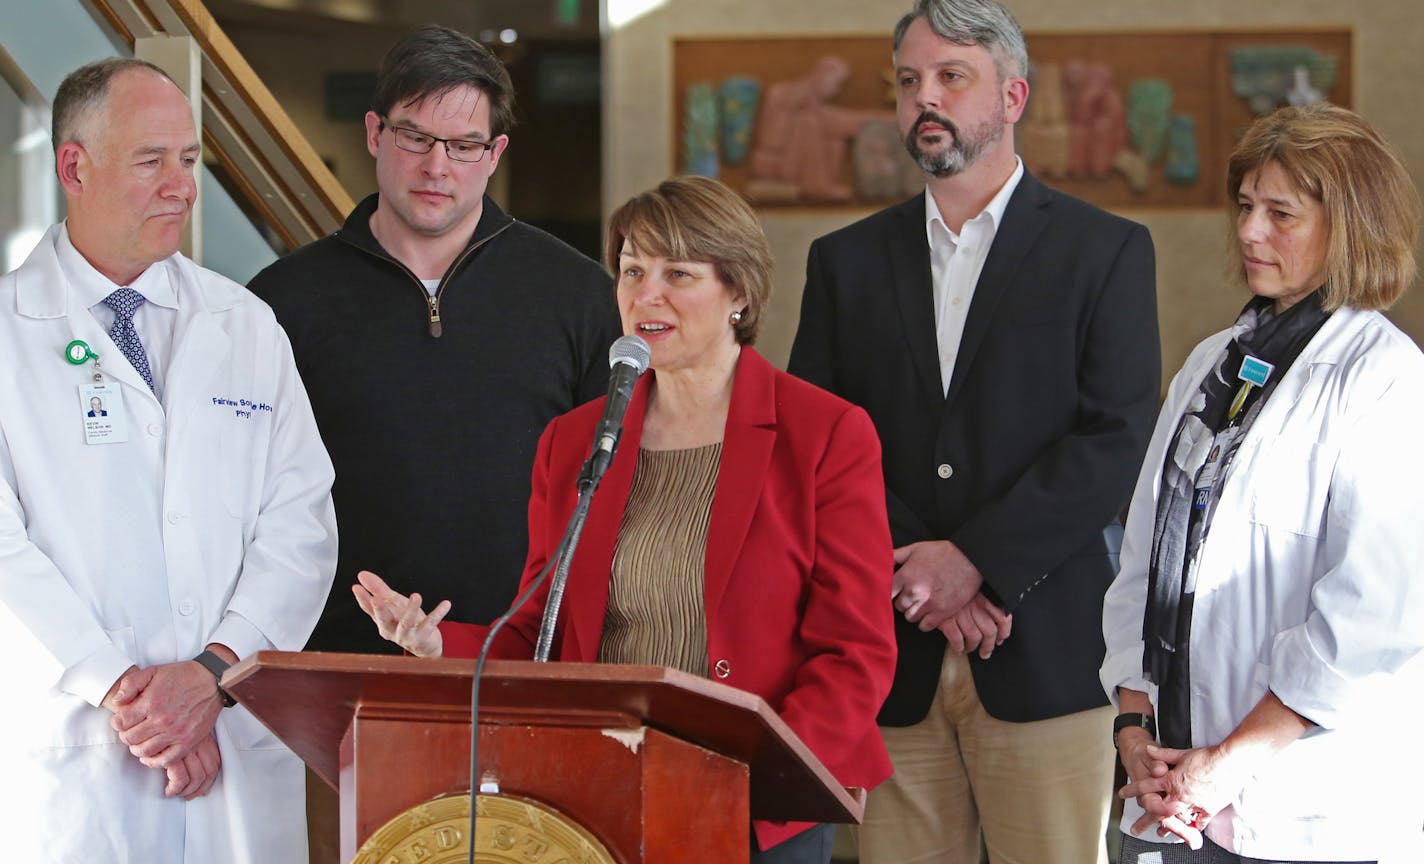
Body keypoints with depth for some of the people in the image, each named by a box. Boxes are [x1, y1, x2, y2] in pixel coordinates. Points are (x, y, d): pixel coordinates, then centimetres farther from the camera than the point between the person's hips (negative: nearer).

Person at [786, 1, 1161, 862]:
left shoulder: (1106, 250, 4)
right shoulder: (847, 260, 14)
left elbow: (1118, 442, -5)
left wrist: (972, 559, -12)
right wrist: (918, 578, -7)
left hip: (1044, 657, -3)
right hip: (891, 660, 3)